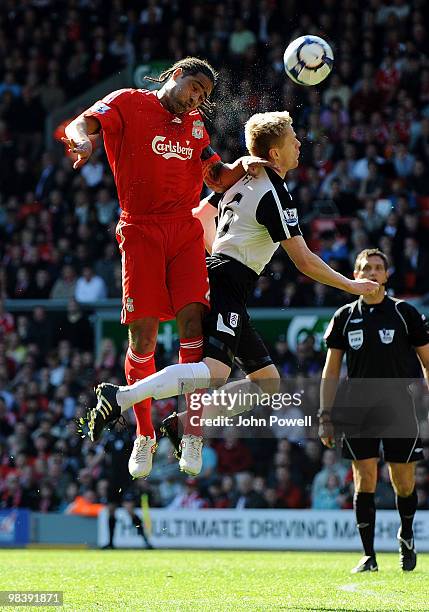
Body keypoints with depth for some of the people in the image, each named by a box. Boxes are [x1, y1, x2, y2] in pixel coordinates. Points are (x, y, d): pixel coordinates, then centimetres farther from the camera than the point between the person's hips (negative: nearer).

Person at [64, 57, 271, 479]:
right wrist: (83, 140, -34)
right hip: (141, 230, -4)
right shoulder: (129, 103, 4)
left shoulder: (195, 125, 21)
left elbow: (217, 180, 22)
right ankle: (144, 436, 9)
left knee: (193, 320, -12)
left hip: (185, 230, 4)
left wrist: (243, 166, 1)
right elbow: (80, 125, -10)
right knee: (142, 334, -5)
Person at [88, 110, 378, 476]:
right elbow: (304, 261, -11)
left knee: (268, 381, 10)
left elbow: (202, 215, 30)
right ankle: (120, 398, -36)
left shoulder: (242, 178, 16)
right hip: (228, 286, -10)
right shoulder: (274, 194, -10)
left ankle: (191, 425, 2)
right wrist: (351, 285, 0)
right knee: (215, 372, -28)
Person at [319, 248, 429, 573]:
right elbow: (331, 371, 11)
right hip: (358, 410, 1)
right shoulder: (345, 317, 7)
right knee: (365, 483, -5)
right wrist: (326, 417, 4)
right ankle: (369, 556, 1)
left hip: (400, 410, -1)